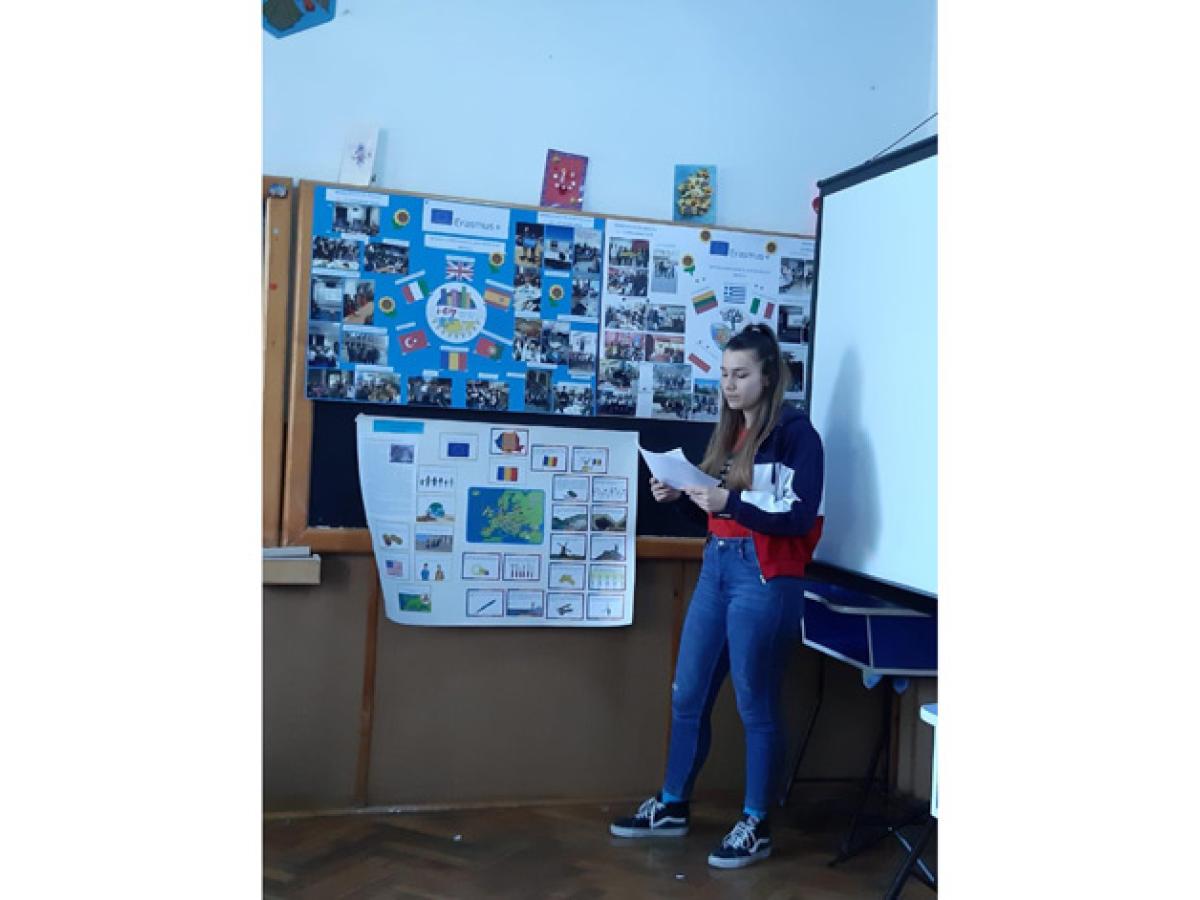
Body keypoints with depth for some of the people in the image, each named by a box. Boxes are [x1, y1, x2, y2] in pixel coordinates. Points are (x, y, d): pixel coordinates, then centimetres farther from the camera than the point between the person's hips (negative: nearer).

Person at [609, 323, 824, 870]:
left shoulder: (794, 431, -8)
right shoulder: (729, 430, 14)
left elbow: (798, 518, -16)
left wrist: (728, 503, -25)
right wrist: (681, 496, -1)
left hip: (764, 576, -8)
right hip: (716, 566, 8)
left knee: (755, 704, 2)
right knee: (688, 695, 13)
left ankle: (756, 827, 16)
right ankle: (672, 808, 27)